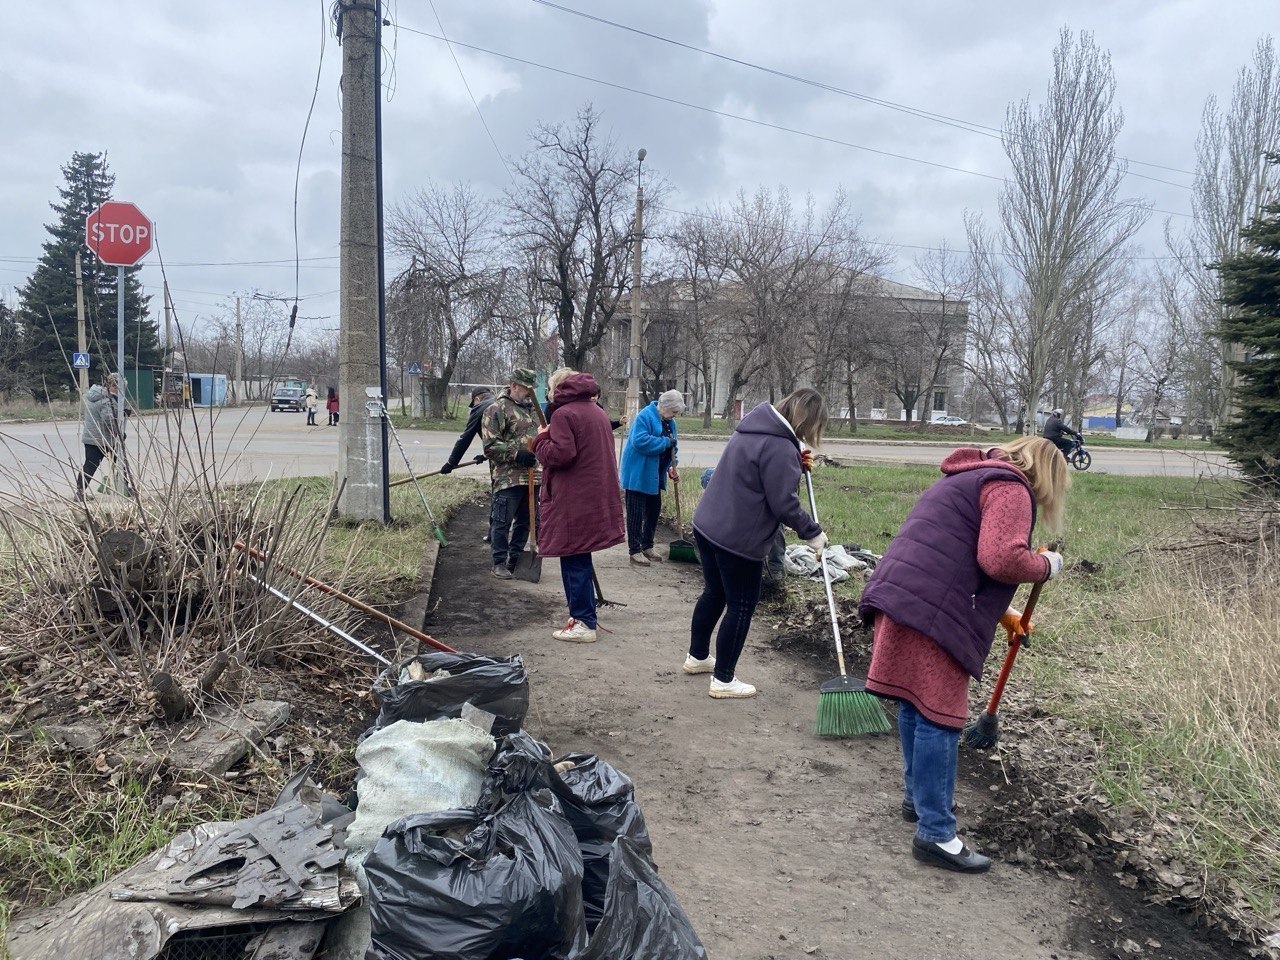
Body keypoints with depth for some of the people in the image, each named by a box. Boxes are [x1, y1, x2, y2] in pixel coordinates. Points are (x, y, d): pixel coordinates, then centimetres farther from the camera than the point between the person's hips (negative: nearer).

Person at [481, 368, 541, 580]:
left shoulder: (531, 408, 18)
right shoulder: (496, 409, -8)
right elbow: (491, 446, -14)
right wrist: (517, 454, -23)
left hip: (532, 475, 8)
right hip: (508, 477, -8)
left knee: (525, 521, 13)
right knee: (502, 521, -2)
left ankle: (515, 560, 25)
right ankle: (499, 562, 9)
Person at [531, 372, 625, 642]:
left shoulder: (564, 414, -12)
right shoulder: (599, 412, 16)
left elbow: (559, 454, -21)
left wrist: (541, 438, -4)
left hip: (574, 501, -9)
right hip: (598, 496, 9)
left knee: (574, 561, -3)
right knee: (579, 559, 17)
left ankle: (584, 623, 0)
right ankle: (582, 614, 25)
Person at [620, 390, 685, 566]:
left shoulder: (669, 422, 9)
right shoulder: (645, 416, -17)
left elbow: (672, 447, 15)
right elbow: (640, 441, -29)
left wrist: (671, 466, -3)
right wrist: (665, 442, -24)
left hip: (655, 475, 9)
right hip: (638, 473, -9)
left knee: (654, 510, 14)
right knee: (636, 512, -3)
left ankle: (647, 546, 28)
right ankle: (635, 550, 3)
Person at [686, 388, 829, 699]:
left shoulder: (753, 427, 9)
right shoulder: (780, 448, -21)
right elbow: (784, 504, -20)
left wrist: (796, 462, 7)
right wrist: (812, 533, -6)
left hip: (707, 524, 9)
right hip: (739, 539, -9)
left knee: (715, 593, 24)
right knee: (741, 606, 6)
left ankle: (697, 656, 41)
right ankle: (723, 680, 16)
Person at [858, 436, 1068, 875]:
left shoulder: (971, 478, 29)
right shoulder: (1010, 488, -2)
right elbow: (1001, 559, -17)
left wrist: (1002, 614, 39)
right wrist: (1046, 566, 3)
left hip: (900, 596, 10)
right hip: (932, 612, -10)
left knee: (916, 706, 20)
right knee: (939, 717, -5)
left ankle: (917, 798, 35)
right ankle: (935, 835, 1)